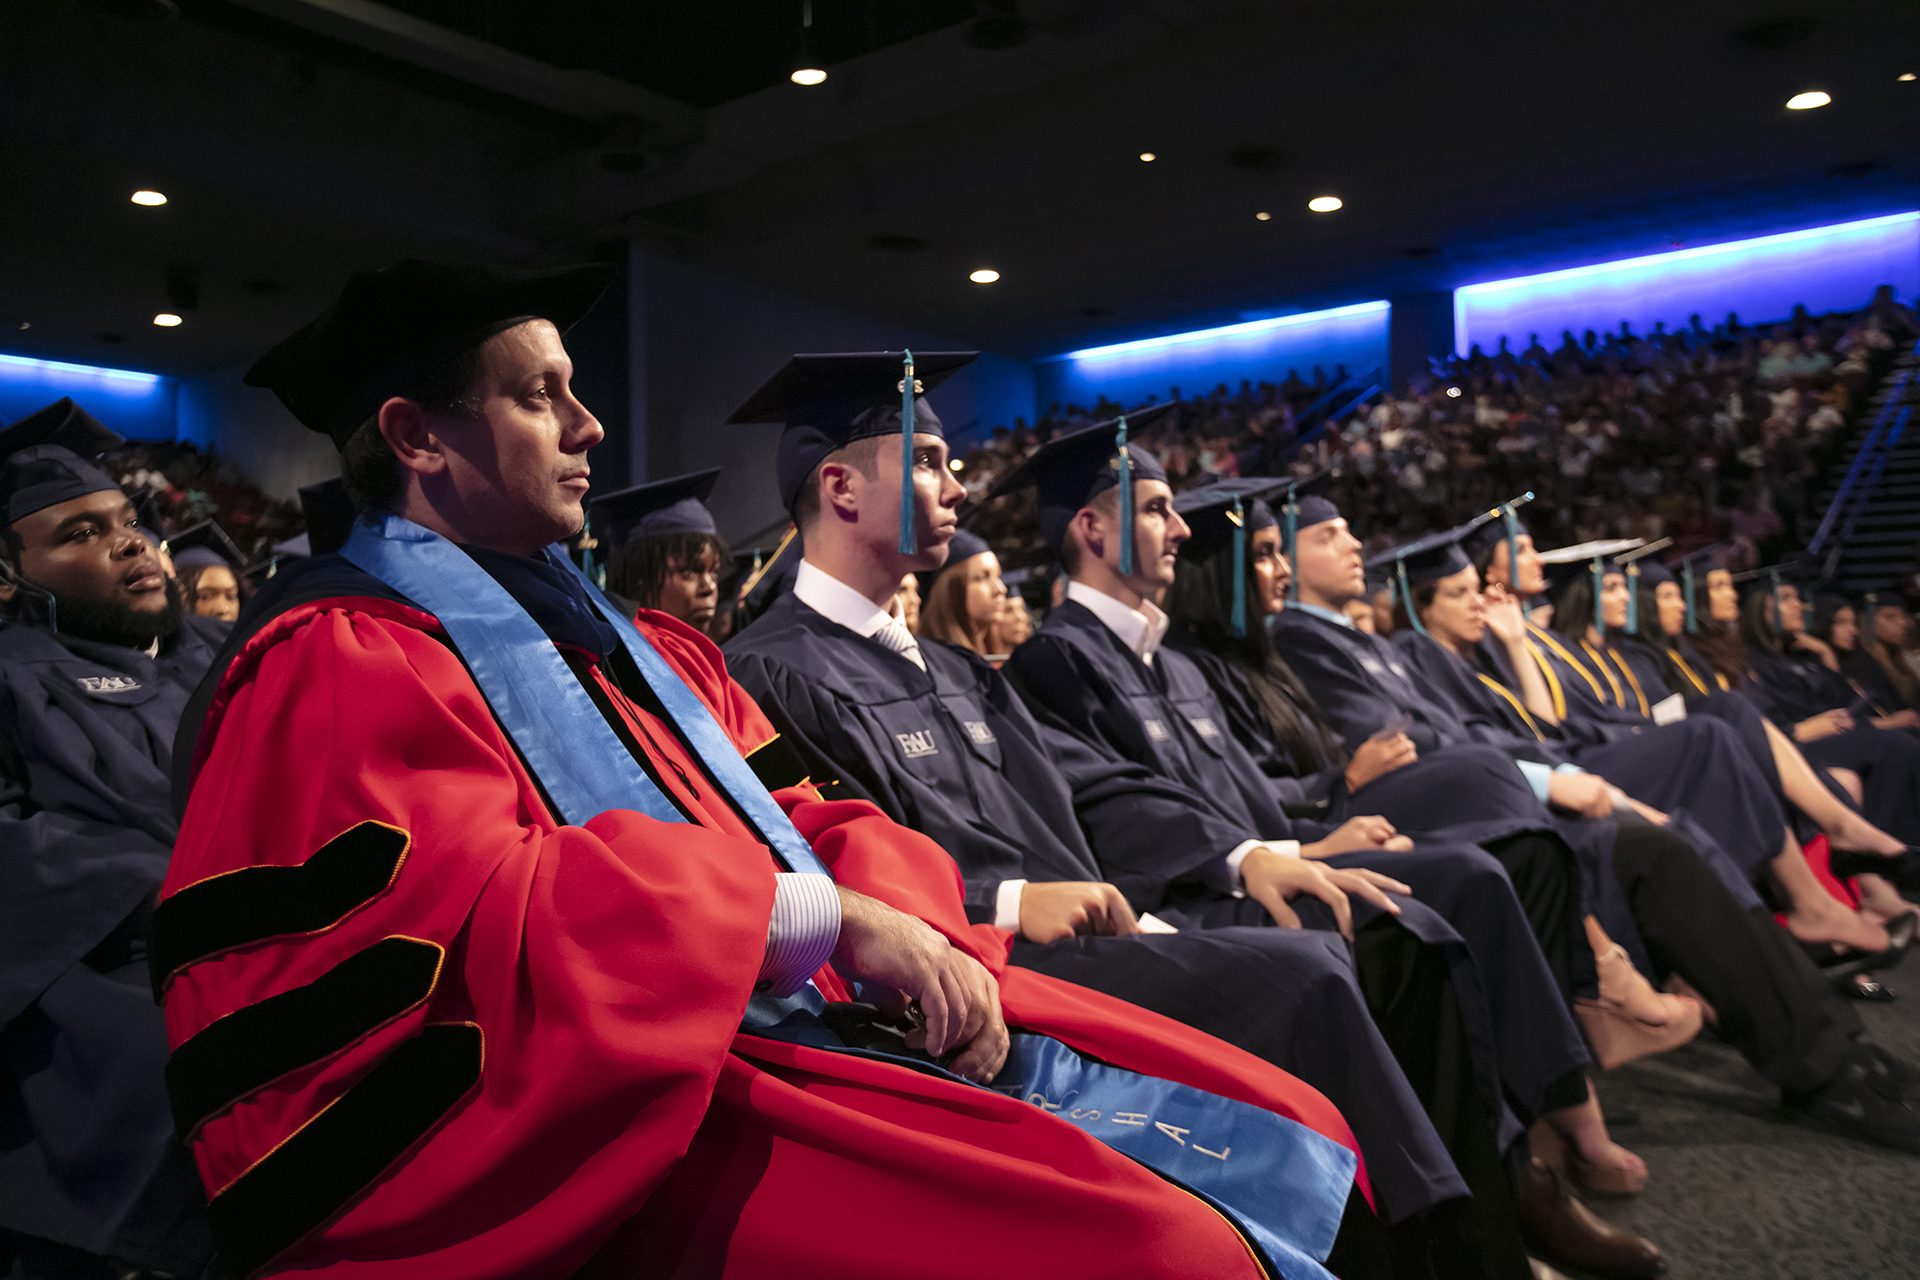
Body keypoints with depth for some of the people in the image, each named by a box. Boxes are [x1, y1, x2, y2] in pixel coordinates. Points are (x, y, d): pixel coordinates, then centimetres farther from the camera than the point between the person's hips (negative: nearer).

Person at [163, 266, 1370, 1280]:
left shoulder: (639, 645, 19)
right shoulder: (335, 667, -6)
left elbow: (815, 823, 14)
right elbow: (483, 930, -20)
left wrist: (917, 938, -7)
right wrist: (817, 911, -18)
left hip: (830, 1013, 8)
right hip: (640, 1109, -8)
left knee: (1287, 1133, 2)